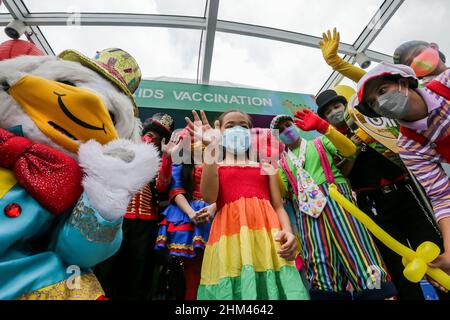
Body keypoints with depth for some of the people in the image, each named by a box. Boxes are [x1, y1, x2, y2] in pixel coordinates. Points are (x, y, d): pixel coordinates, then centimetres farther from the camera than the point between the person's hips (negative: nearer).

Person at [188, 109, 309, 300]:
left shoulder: (265, 167, 22)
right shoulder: (215, 166, 16)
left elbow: (279, 207, 14)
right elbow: (209, 197, -6)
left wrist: (288, 232, -9)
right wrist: (211, 148, -8)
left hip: (266, 234, 2)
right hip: (230, 235, -1)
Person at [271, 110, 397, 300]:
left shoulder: (320, 142, 18)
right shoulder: (282, 164, 20)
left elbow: (350, 150, -1)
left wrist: (322, 127, -10)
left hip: (336, 197, -1)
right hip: (308, 211, 1)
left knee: (353, 247, -12)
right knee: (320, 263, -8)